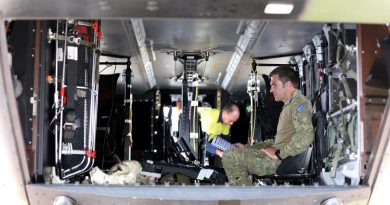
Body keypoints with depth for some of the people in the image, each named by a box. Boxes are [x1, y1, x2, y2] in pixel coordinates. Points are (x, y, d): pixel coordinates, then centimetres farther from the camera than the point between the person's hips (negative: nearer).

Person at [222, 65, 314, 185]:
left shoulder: (299, 103, -11)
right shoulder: (289, 104, 23)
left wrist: (279, 153, -22)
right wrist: (248, 148, 16)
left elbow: (306, 136, -27)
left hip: (284, 161, -11)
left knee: (230, 157, -13)